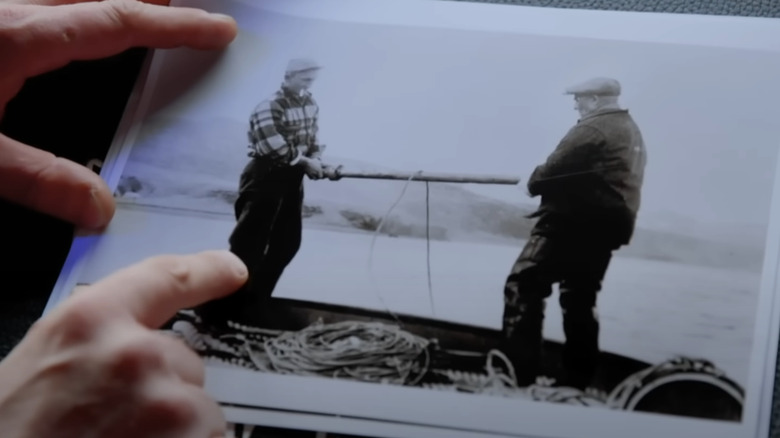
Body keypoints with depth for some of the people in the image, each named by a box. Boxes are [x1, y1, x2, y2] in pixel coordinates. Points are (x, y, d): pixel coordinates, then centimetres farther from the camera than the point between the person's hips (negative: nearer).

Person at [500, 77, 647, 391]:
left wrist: (533, 183, 6)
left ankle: (520, 375, -15)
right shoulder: (632, 132, 19)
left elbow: (551, 170, -15)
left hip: (573, 223, -10)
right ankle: (575, 382, 17)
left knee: (523, 286, -8)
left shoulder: (593, 128, -11)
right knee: (580, 299, 16)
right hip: (607, 225, 10)